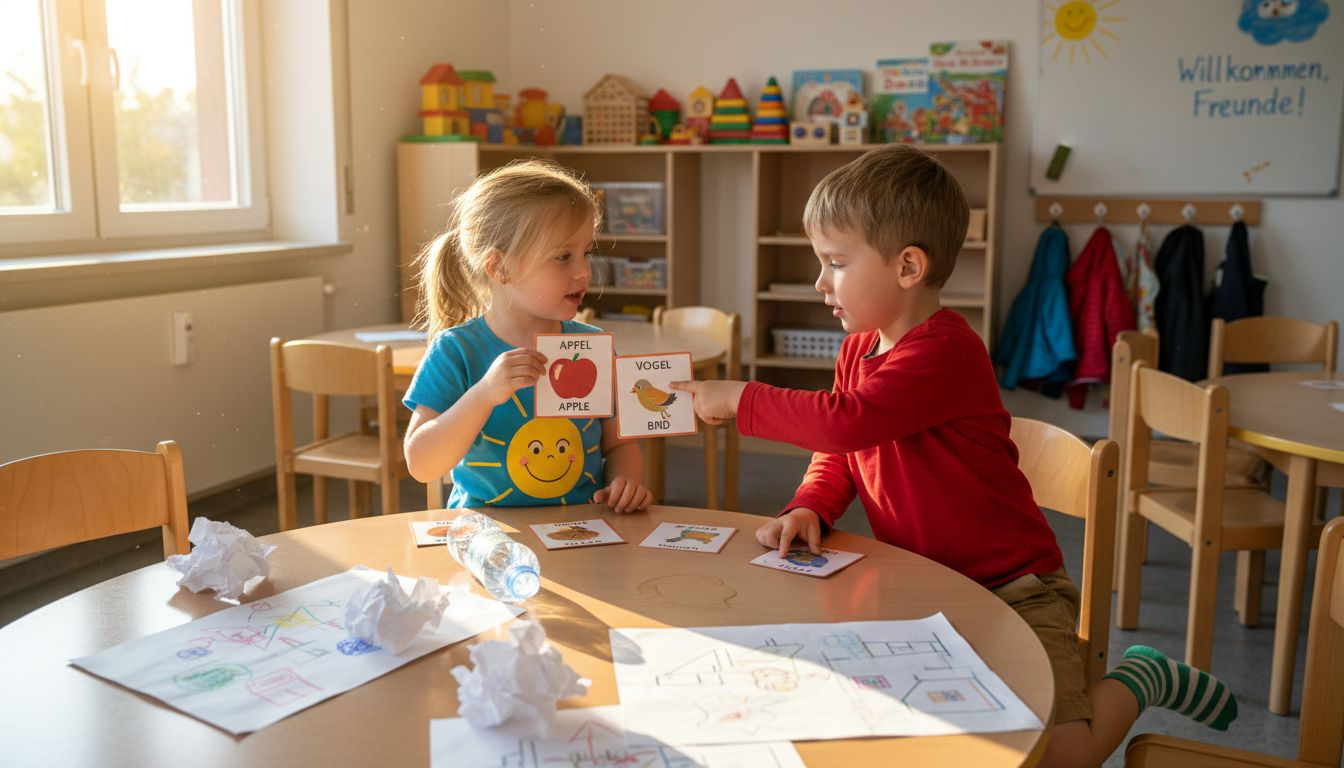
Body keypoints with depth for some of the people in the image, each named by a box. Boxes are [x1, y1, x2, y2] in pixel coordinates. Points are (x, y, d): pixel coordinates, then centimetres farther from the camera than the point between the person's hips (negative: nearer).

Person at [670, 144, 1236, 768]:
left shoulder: (944, 352, -24)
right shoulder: (858, 350, 7)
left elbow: (843, 422, -36)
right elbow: (838, 453, 12)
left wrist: (739, 398, -24)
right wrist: (808, 509, -9)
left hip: (1012, 588, -8)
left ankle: (1140, 680, 16)